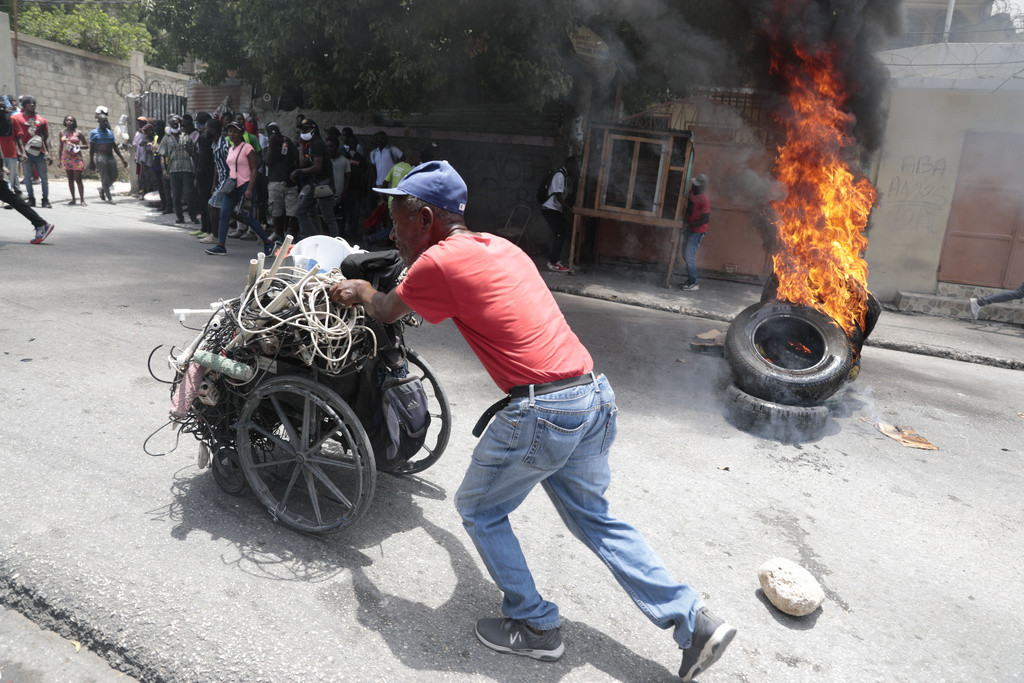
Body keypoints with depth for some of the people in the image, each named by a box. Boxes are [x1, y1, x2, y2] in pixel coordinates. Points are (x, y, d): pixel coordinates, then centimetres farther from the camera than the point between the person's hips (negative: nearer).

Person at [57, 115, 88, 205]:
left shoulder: (78, 133, 0)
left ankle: (82, 200, -4)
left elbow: (86, 145, 2)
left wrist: (76, 146, -16)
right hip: (66, 158, 4)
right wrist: (59, 159, 11)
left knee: (78, 179, -8)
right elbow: (60, 146, 15)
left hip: (77, 158, -4)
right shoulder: (62, 132, 10)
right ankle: (73, 199, 11)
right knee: (70, 179, 5)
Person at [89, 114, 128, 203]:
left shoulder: (110, 132, 16)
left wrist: (122, 158, 11)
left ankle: (102, 189, 28)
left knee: (114, 176, 3)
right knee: (105, 177, -6)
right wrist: (91, 161, -7)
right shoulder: (94, 133, -1)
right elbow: (91, 148, -2)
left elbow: (115, 147, 18)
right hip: (100, 156, -6)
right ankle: (109, 198, -3)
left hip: (110, 156, 6)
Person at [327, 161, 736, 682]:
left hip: (541, 411, -8)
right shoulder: (498, 245, 16)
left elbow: (387, 312, 11)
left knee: (479, 510, 16)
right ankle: (693, 623, 25)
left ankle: (535, 627, 27)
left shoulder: (438, 262, -7)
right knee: (592, 517, 23)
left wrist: (360, 291, 34)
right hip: (593, 394, 8)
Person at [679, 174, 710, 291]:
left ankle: (693, 284, -5)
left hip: (697, 231, -9)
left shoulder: (704, 200, -23)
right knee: (685, 255, 15)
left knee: (689, 256, -13)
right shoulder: (692, 191, 3)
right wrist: (685, 219, 9)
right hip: (689, 229, 9)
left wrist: (690, 224, -17)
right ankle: (690, 279, 26)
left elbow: (705, 219, -22)